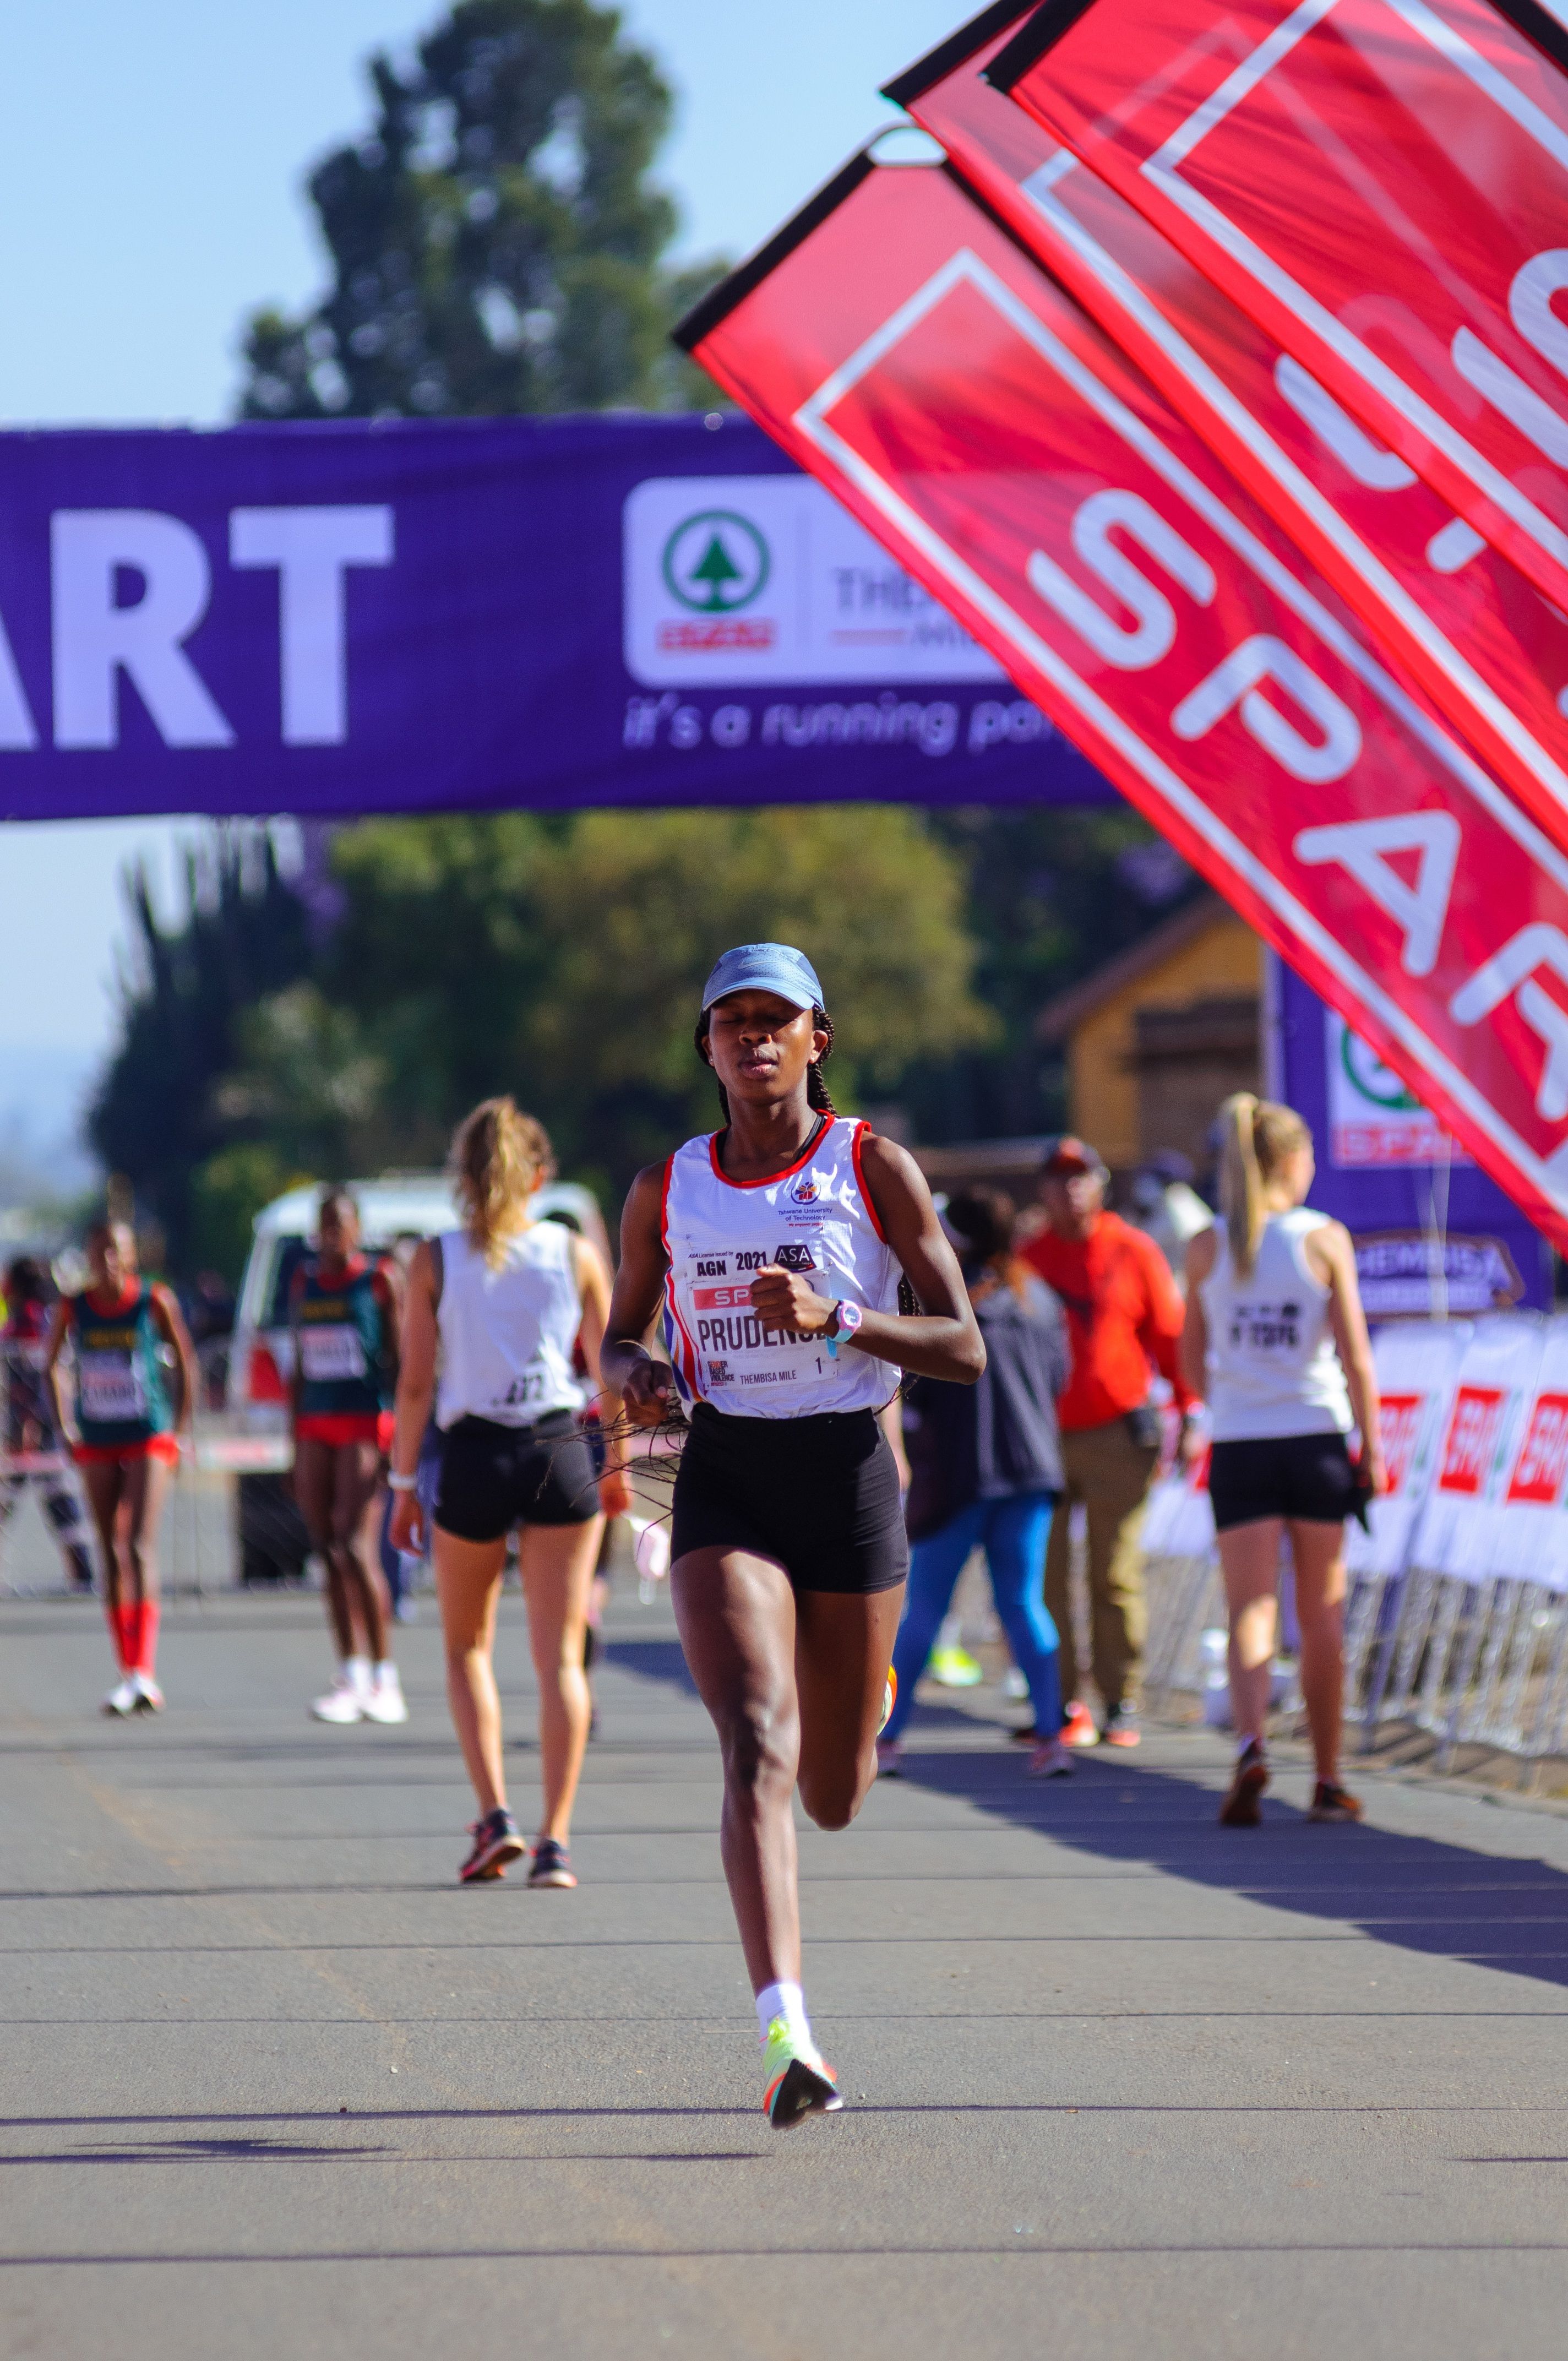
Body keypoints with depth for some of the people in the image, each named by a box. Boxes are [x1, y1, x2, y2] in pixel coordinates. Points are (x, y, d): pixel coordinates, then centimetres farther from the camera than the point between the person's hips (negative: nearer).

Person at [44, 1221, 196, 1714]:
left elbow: (185, 1363, 4)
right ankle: (128, 1672, 16)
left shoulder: (155, 1301, -7)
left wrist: (178, 1431, 2)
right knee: (111, 1557, 7)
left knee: (140, 1549, -16)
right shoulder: (73, 1308, -1)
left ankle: (144, 1673, -23)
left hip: (149, 1439, -4)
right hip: (97, 1445, 4)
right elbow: (51, 1368, 13)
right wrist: (63, 1431, 7)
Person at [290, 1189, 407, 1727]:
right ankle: (350, 1678, 8)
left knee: (355, 1549, -14)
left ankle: (384, 1678, -8)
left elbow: (399, 1360, -3)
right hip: (316, 1425, 6)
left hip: (366, 1424, -6)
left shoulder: (380, 1280, -2)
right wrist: (294, 1448, 17)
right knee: (328, 1552, 4)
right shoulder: (304, 1282, 14)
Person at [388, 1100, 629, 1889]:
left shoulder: (436, 1260, -1)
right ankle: (555, 1841, -4)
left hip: (473, 1456, 0)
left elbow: (415, 1381, -2)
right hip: (560, 1453, 0)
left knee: (469, 1648, 17)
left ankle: (495, 1815, 2)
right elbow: (610, 1373, 7)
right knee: (560, 1656, 3)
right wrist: (618, 1467, 19)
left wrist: (403, 1482, 6)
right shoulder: (576, 1255, 2)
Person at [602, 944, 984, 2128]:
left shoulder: (874, 1167, -2)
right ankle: (788, 2031, -30)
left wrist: (837, 1319, -21)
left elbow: (965, 1350, -5)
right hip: (726, 1484, 0)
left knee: (835, 1795, 11)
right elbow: (620, 1336, 19)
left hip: (847, 1474, 0)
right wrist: (635, 1375, -5)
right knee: (758, 1749, -21)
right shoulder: (667, 1189, 6)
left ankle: (868, 1708, 51)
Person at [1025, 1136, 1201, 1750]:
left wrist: (1189, 1413, 0)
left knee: (1116, 1576, -1)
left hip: (1116, 1435, -2)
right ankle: (1063, 1704, 4)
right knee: (1042, 1577, -2)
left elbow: (1171, 1333, 5)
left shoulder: (1134, 1252, 3)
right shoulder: (1028, 1258, 9)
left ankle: (1122, 1703, 6)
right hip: (1042, 1439, 2)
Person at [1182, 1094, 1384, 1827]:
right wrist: (1373, 1452, 1)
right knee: (1322, 1617, 10)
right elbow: (1356, 1358, -5)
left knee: (1250, 1611, -2)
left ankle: (1250, 1747, -27)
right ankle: (1327, 1782, 17)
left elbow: (1192, 1360, 9)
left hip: (1238, 1448, 1)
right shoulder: (1326, 1240, -4)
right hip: (1316, 1441, -1)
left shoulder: (1207, 1250, 2)